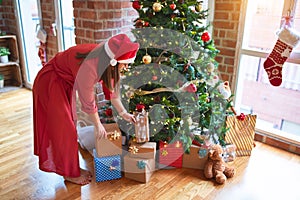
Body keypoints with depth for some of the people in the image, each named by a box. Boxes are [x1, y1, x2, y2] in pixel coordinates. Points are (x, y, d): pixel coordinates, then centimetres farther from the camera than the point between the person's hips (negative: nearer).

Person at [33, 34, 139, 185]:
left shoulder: (106, 60, -15)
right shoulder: (89, 66, -39)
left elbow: (112, 87, 0)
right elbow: (88, 102, -26)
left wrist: (123, 113, 4)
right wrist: (98, 125, -11)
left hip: (66, 83, 8)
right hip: (50, 83, -8)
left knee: (69, 127, 13)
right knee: (62, 129, -2)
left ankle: (72, 167, 27)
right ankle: (69, 173, 14)